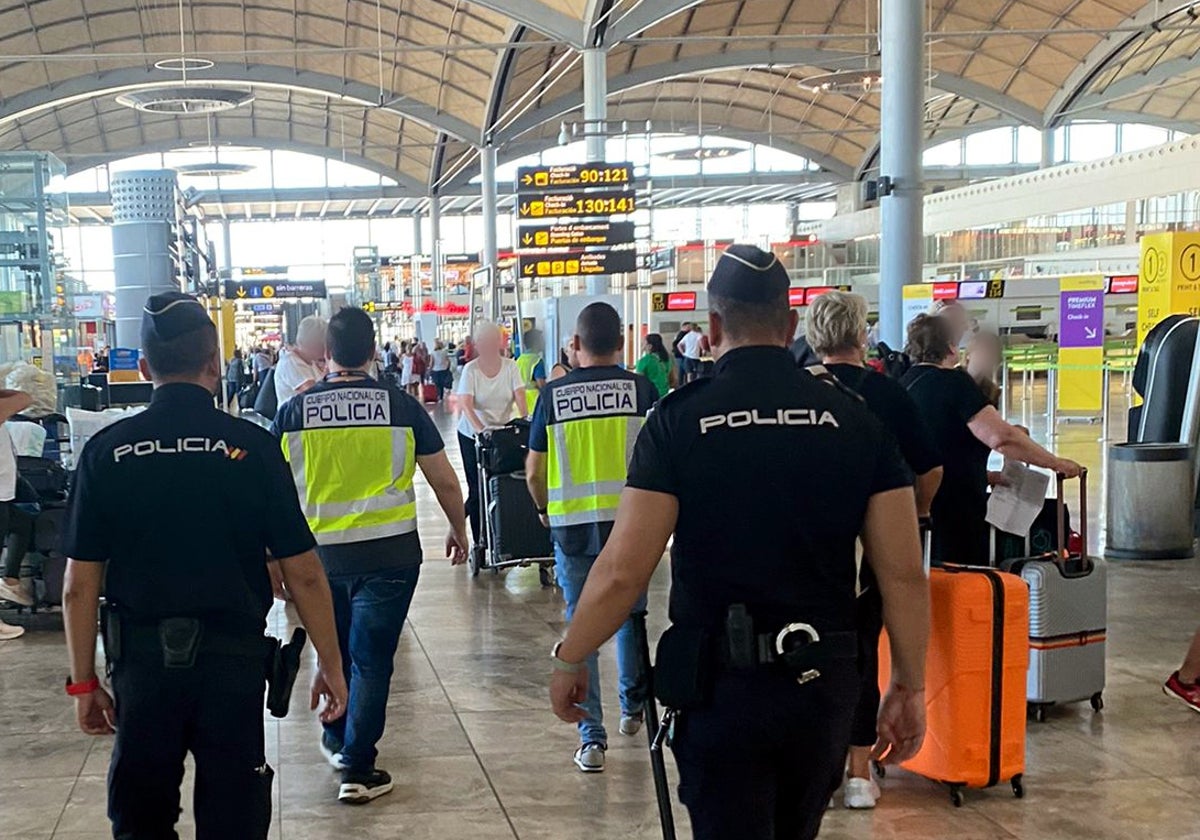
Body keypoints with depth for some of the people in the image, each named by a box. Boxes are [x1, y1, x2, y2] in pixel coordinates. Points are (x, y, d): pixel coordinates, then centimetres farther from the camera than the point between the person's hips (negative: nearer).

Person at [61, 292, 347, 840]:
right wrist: (330, 664, 3)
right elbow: (303, 573, -8)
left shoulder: (106, 451, -4)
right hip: (232, 655, -1)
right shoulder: (251, 445, -9)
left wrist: (83, 681, 9)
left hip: (142, 657, 2)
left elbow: (80, 586, -2)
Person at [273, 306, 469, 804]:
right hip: (389, 553, -2)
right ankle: (357, 770, 9)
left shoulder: (294, 412, -3)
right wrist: (458, 530, 18)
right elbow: (445, 481, 1)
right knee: (371, 660, 6)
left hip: (319, 552, 2)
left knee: (334, 652, 23)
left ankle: (336, 740, 39)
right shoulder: (402, 407, -6)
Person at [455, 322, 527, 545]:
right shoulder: (471, 370, -10)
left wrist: (525, 420, -28)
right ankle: (479, 541, 12)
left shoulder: (510, 367, -2)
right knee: (477, 489, 0)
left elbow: (520, 397, -9)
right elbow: (465, 404, -20)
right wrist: (481, 428, -37)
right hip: (472, 434, -3)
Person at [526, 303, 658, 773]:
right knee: (630, 615, 21)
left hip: (572, 524, 0)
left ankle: (592, 739, 8)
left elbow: (534, 472, 3)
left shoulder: (554, 395, -1)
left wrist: (545, 510, 21)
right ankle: (633, 706, 36)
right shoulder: (641, 390, -3)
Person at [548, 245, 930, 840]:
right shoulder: (854, 420, -1)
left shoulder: (680, 419, -9)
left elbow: (622, 572, -12)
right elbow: (904, 575, -2)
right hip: (824, 682, 4)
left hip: (721, 682, -4)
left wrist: (569, 661, 3)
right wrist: (910, 687, 9)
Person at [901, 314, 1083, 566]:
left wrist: (984, 475, 22)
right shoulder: (954, 382, -14)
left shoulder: (906, 383, 10)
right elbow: (1001, 436, -24)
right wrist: (1056, 463, -15)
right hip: (955, 510, -8)